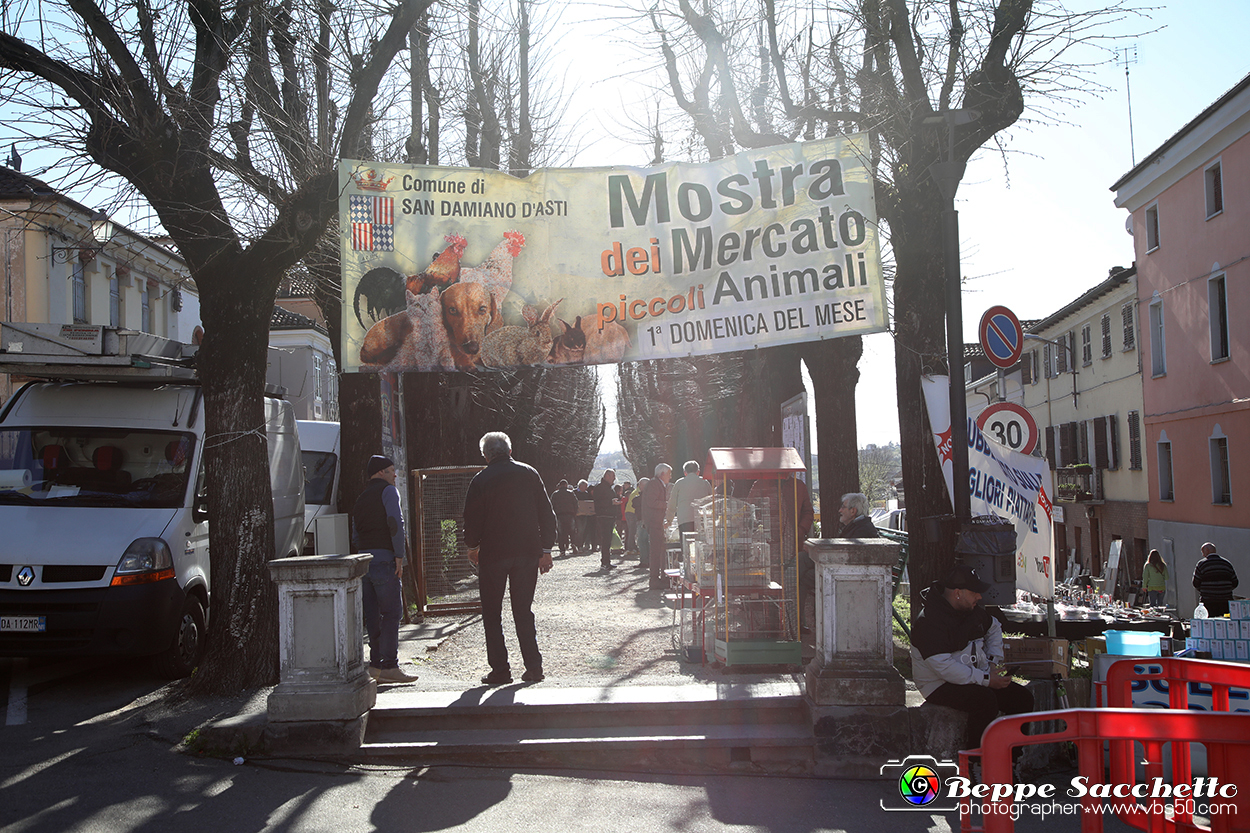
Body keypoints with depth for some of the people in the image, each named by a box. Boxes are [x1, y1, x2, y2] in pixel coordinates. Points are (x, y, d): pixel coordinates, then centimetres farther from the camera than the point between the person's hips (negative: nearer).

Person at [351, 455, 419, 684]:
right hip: (383, 558, -8)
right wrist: (399, 555, -15)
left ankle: (376, 664, 10)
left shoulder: (361, 499, 23)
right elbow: (395, 522, -15)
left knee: (373, 615, 9)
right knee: (391, 612, -6)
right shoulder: (388, 490, -1)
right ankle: (389, 666, -9)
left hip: (364, 558, 8)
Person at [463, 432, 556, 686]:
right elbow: (547, 514, 3)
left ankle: (500, 670, 4)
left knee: (492, 614, 7)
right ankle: (534, 667, 8)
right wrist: (546, 550, 9)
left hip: (493, 554, -3)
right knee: (524, 611, 12)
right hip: (528, 553, 3)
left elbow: (472, 520, -3)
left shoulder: (480, 481, -6)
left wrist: (472, 546, 15)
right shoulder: (529, 474, 3)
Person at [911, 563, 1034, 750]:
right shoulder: (929, 622, -20)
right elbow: (944, 667, -28)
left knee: (1022, 699, -7)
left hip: (978, 677, 8)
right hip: (941, 685, -8)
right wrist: (986, 679, -25)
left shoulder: (973, 610, 7)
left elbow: (994, 628, 28)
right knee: (986, 700, -33)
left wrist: (994, 662, 11)